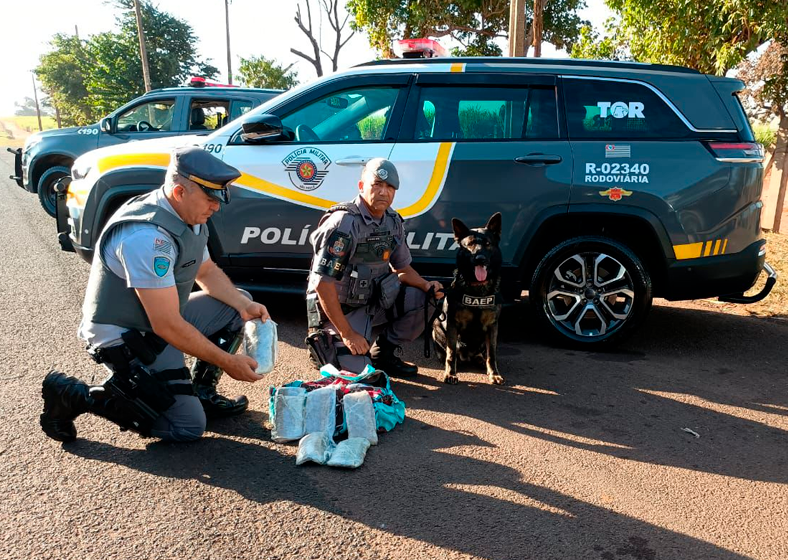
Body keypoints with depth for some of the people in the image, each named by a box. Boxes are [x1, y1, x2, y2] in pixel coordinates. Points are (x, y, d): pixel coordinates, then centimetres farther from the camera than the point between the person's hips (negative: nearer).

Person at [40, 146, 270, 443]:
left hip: (162, 320, 9)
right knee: (187, 427, -9)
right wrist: (226, 361, -20)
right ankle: (73, 395, 0)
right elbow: (167, 326, -30)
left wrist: (244, 304, -5)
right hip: (123, 337, -9)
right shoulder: (147, 236, -31)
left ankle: (200, 393, 15)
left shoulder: (188, 216, -2)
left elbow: (207, 271, 13)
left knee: (238, 303, 6)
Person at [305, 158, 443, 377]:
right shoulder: (344, 223, -23)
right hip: (338, 309, -7)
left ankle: (383, 354, 8)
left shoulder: (393, 222, 1)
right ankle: (323, 341, 12)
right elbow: (322, 283, -25)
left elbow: (402, 268, 13)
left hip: (373, 302, 7)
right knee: (358, 372, -19)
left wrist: (426, 285, -9)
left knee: (420, 298, -10)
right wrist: (347, 334, -24)